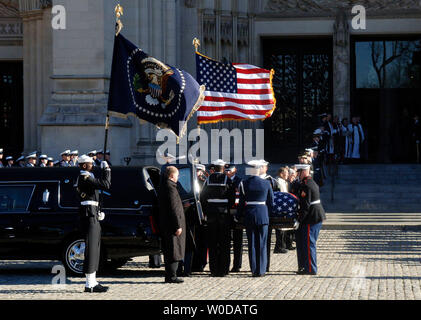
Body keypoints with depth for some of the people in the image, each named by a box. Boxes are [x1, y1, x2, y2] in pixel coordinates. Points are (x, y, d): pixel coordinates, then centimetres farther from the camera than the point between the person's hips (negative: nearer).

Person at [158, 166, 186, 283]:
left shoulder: (163, 186, 15)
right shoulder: (170, 187, -16)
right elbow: (174, 208, -20)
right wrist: (178, 225, -19)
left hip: (165, 225, 10)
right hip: (172, 224, -10)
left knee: (169, 251, 13)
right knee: (174, 250, -6)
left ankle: (169, 275, 17)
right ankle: (171, 276, -5)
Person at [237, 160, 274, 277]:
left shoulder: (244, 183, -5)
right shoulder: (266, 183, -3)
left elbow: (241, 202, -2)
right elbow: (271, 202, 2)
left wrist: (238, 216, 9)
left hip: (249, 216, 0)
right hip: (263, 215, 0)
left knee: (252, 244, 6)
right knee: (262, 244, 5)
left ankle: (254, 270, 7)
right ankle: (261, 270, 5)